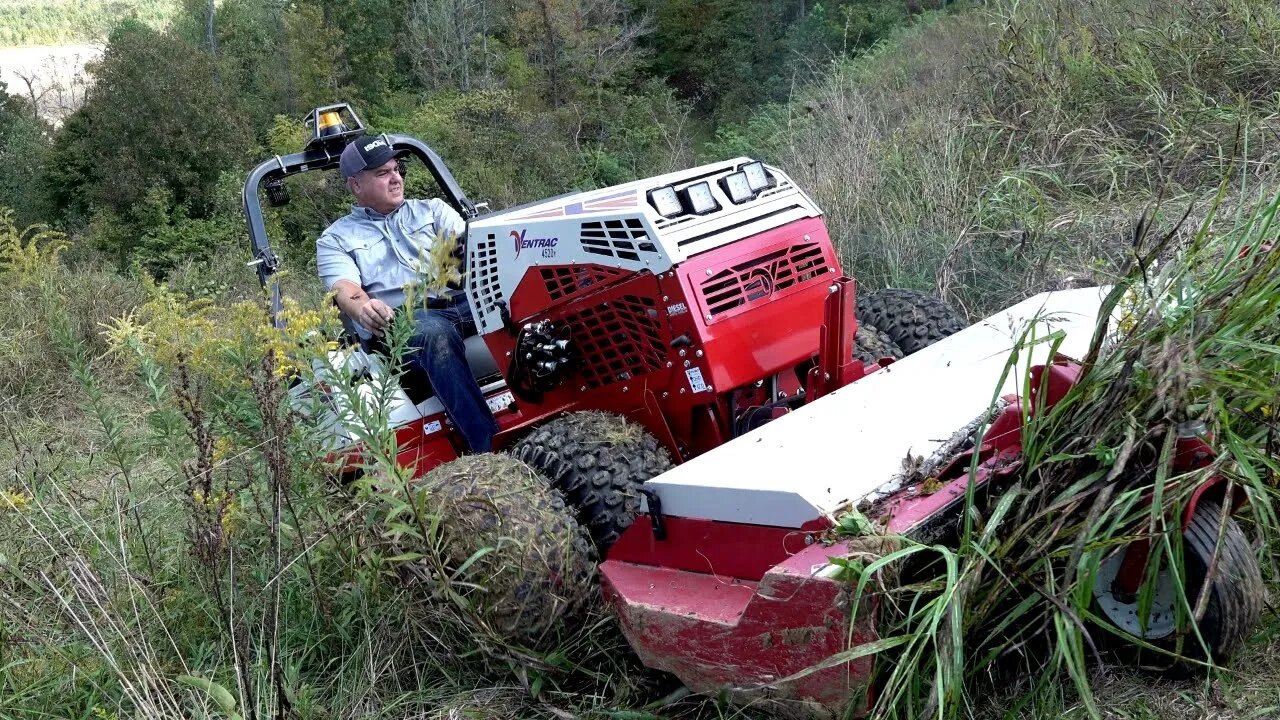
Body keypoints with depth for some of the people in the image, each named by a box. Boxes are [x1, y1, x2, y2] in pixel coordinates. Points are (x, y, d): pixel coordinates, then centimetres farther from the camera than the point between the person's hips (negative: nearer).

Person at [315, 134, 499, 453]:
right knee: (436, 333, -40)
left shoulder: (432, 209, 26)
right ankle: (491, 446, -48)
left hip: (463, 298, 3)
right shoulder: (335, 240, 19)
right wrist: (363, 307, -27)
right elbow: (345, 290, 0)